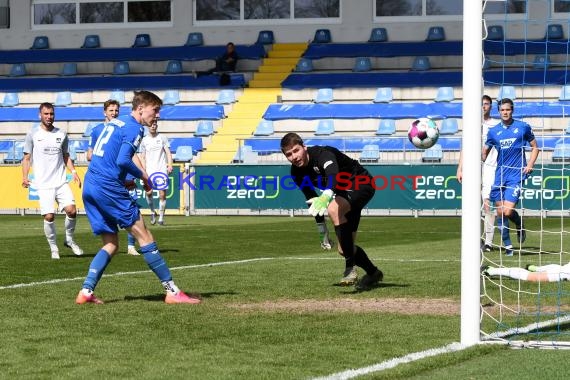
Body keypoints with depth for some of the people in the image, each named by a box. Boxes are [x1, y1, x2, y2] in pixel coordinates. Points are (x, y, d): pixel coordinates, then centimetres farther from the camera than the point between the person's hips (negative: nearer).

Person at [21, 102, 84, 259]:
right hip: (43, 184, -2)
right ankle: (53, 248, 9)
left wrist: (73, 171, 4)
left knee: (71, 210, -14)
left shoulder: (61, 134, 11)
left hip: (61, 182, 2)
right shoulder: (33, 135, 3)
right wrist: (25, 177, -8)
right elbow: (27, 158, 6)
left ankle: (70, 240, 10)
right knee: (49, 216, -9)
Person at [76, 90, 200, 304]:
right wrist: (142, 176, -2)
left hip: (89, 188, 9)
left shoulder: (114, 123, 21)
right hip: (109, 188, -9)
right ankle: (172, 291, -3)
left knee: (110, 244, 13)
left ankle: (86, 291, 0)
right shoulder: (134, 128, -7)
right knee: (144, 237, -3)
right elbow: (123, 160, -19)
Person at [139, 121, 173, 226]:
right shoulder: (144, 140, 9)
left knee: (162, 194, -6)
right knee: (149, 192, -15)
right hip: (150, 170, 0)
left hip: (162, 170, 0)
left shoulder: (162, 138, 8)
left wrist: (170, 165, -10)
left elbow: (168, 152, 4)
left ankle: (161, 217, 3)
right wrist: (144, 170, -2)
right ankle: (152, 212, 9)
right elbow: (143, 157, 10)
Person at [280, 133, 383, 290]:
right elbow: (312, 201, 6)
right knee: (344, 249, 3)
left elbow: (334, 175, -53)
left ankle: (350, 267, -33)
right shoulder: (297, 172, -7)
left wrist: (326, 196, -72)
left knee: (334, 209, -38)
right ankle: (373, 273, 32)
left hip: (361, 184, -8)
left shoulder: (322, 154, -30)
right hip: (343, 193, 8)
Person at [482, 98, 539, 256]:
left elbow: (534, 147, 10)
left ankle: (519, 225, 17)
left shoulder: (523, 127, 1)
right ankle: (507, 245, 17)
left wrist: (530, 165, -4)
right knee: (500, 212, 5)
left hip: (516, 176, -4)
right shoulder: (493, 131, 7)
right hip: (500, 176, 4)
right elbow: (484, 152, 18)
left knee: (508, 211, -15)